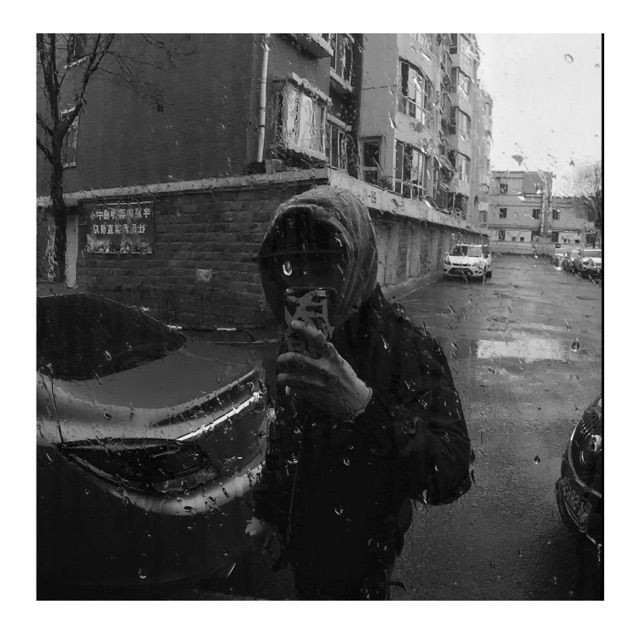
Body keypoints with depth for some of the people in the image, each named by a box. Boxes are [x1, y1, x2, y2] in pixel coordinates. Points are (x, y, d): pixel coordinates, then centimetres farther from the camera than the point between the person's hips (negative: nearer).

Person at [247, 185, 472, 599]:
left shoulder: (404, 347, -27)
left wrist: (364, 406, -51)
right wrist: (265, 510, 14)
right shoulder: (299, 343, -4)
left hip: (359, 561, -5)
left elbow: (452, 476, -36)